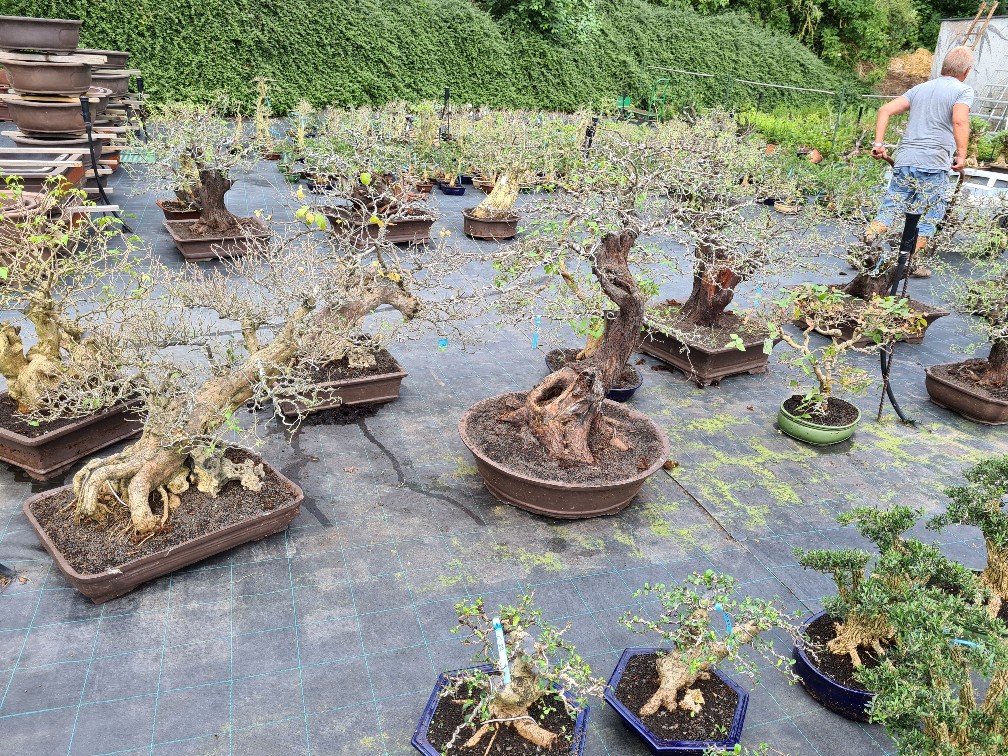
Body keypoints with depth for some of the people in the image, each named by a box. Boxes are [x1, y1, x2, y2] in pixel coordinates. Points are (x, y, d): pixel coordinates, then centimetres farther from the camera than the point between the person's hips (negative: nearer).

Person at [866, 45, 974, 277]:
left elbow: (886, 110, 9)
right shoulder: (963, 91, 1)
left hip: (903, 160, 5)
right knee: (928, 217, 8)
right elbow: (959, 121, -17)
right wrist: (961, 155, -14)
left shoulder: (920, 88, 18)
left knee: (889, 210, 10)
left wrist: (878, 143, 4)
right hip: (933, 165, -5)